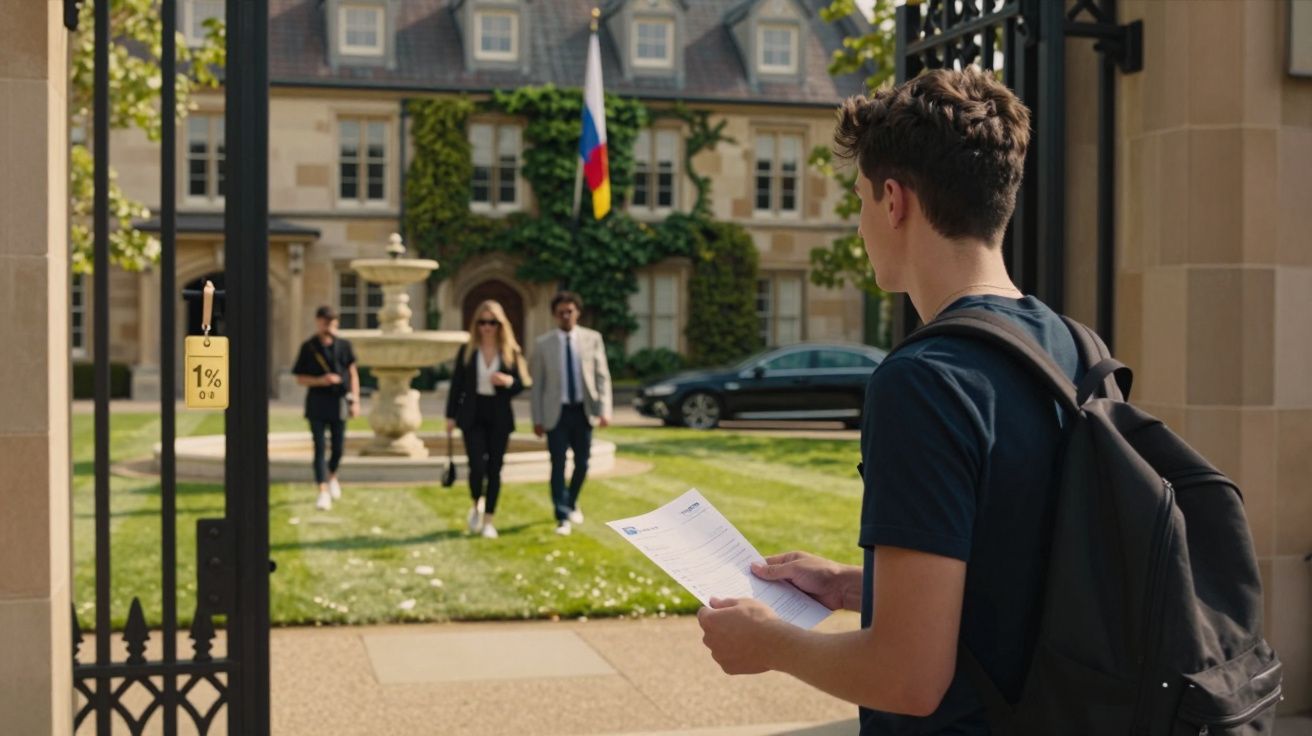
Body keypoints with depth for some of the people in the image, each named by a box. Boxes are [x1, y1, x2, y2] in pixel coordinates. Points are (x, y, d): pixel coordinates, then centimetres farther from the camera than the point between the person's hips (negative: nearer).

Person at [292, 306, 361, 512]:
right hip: (317, 402, -2)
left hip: (339, 402, 2)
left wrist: (355, 401, 2)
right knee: (319, 447, -5)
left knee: (338, 447, 9)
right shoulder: (308, 347, -1)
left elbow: (353, 374, 8)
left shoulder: (343, 345, 4)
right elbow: (300, 378, 1)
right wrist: (321, 380, -17)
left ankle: (332, 476, 38)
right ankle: (323, 492, -6)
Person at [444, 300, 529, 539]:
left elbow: (521, 384, 3)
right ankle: (477, 505, 21)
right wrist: (451, 415, 1)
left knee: (494, 469, 4)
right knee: (477, 467, -10)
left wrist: (508, 381, -19)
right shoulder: (467, 351, 3)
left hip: (499, 416, 1)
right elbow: (456, 384, 4)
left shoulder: (511, 352, 2)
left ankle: (489, 520, 15)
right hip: (473, 415, -1)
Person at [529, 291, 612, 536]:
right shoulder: (543, 344, 1)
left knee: (582, 463, 9)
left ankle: (572, 504, 34)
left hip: (583, 410, 1)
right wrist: (537, 419, -1)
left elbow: (602, 376, 1)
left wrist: (604, 410, -8)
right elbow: (537, 383, 3)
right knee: (558, 464, -5)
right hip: (556, 412, -1)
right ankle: (563, 517, 0)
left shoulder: (592, 339, 2)